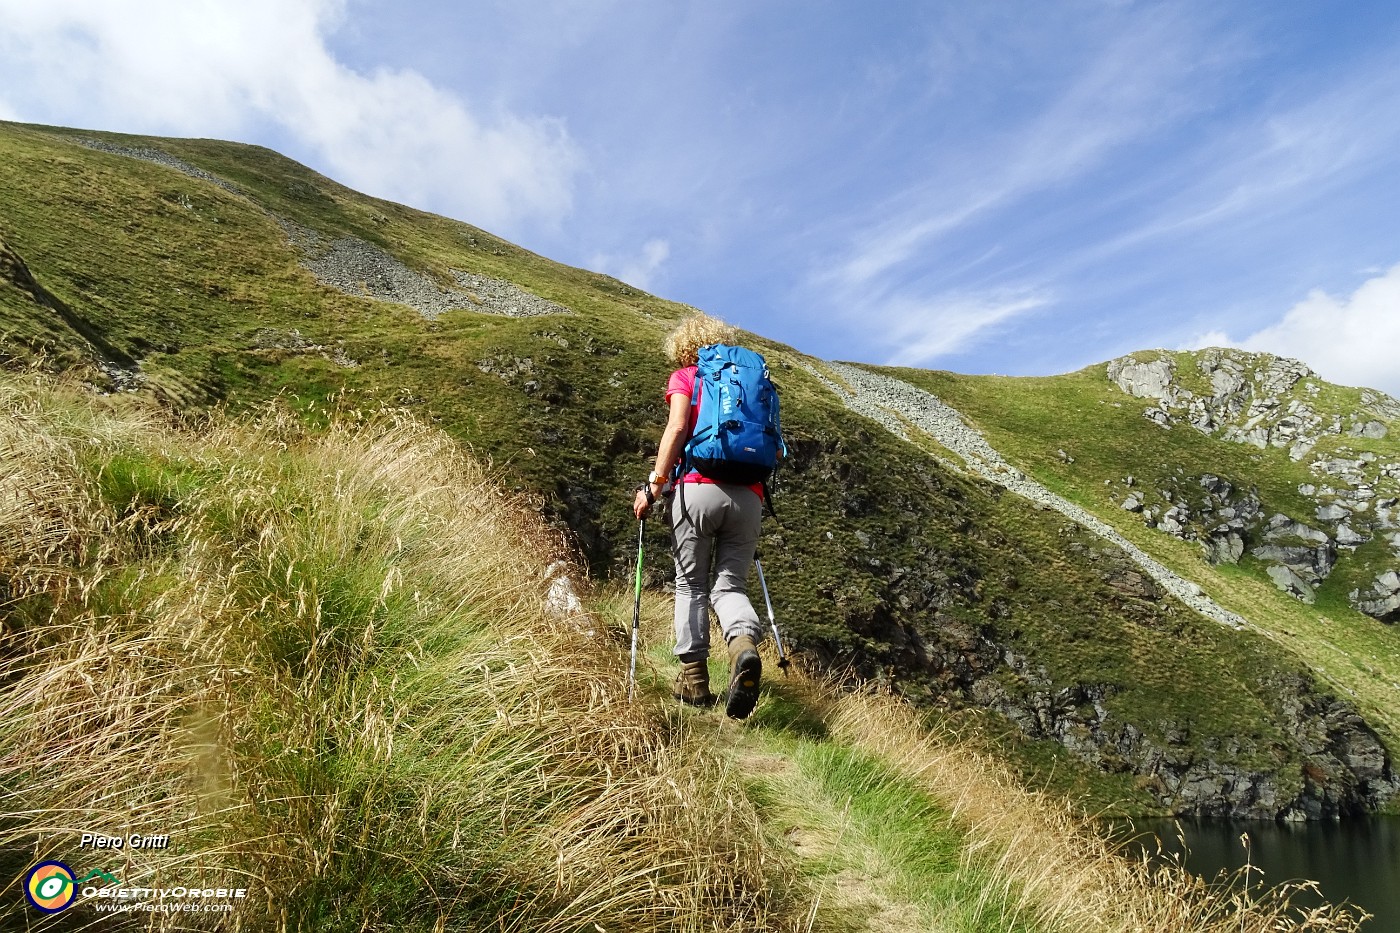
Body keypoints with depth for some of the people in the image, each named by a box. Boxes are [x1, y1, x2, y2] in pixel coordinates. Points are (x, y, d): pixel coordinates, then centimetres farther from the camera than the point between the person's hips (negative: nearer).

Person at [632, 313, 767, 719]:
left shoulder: (684, 378, 11)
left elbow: (677, 428, -7)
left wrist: (654, 484, -7)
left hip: (698, 490, -3)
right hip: (748, 496, 3)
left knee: (691, 584, 10)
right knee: (730, 584, 7)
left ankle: (694, 676, 7)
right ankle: (745, 643, -22)